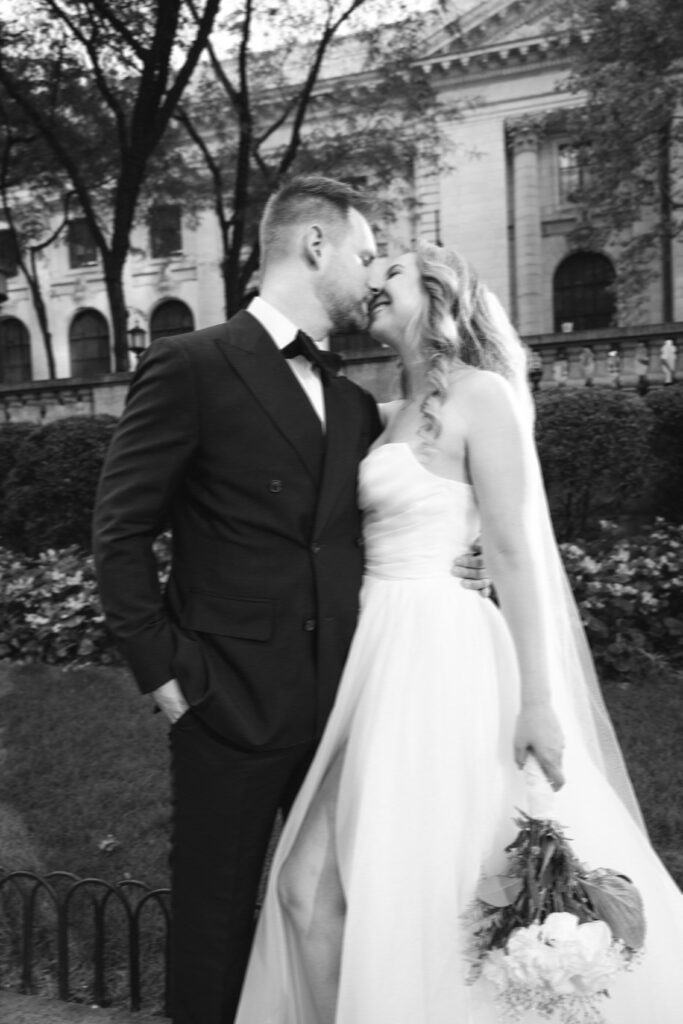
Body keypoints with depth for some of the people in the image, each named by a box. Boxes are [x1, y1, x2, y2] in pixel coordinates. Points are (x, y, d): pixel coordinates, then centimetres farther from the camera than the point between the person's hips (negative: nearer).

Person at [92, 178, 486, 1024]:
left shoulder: (355, 403, 12)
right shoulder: (189, 367, -7)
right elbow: (120, 535, -8)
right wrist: (165, 673, -10)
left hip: (340, 704, 6)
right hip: (230, 704, -5)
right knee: (216, 920, 10)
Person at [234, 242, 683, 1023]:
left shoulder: (482, 395, -5)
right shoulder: (392, 416, 17)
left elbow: (514, 552, -12)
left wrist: (536, 698, -15)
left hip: (441, 665, -7)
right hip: (384, 663, 8)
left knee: (419, 908, 0)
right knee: (308, 889, 8)